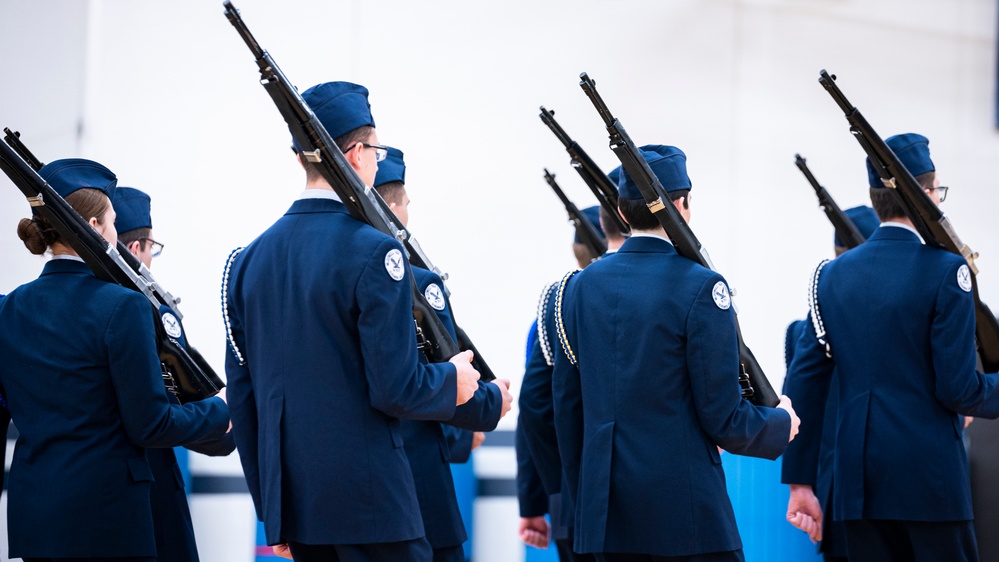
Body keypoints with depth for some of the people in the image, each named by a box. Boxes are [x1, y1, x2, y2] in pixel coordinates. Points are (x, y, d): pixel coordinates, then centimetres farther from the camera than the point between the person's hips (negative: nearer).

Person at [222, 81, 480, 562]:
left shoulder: (249, 259, 8)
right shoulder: (372, 252, -13)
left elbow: (241, 395, 11)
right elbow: (395, 388, -17)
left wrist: (271, 510, 18)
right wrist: (453, 381, 5)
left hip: (292, 500, 7)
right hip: (368, 504, -7)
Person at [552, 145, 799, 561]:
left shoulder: (580, 286, 7)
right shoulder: (700, 287, -10)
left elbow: (566, 406, 11)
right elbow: (723, 419, -10)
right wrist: (782, 425, 10)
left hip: (607, 513, 6)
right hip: (685, 506, -6)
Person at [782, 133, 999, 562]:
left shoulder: (832, 274, 7)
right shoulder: (945, 271, -8)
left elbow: (804, 380, 5)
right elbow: (958, 389, -11)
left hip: (856, 478, 5)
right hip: (930, 476, -5)